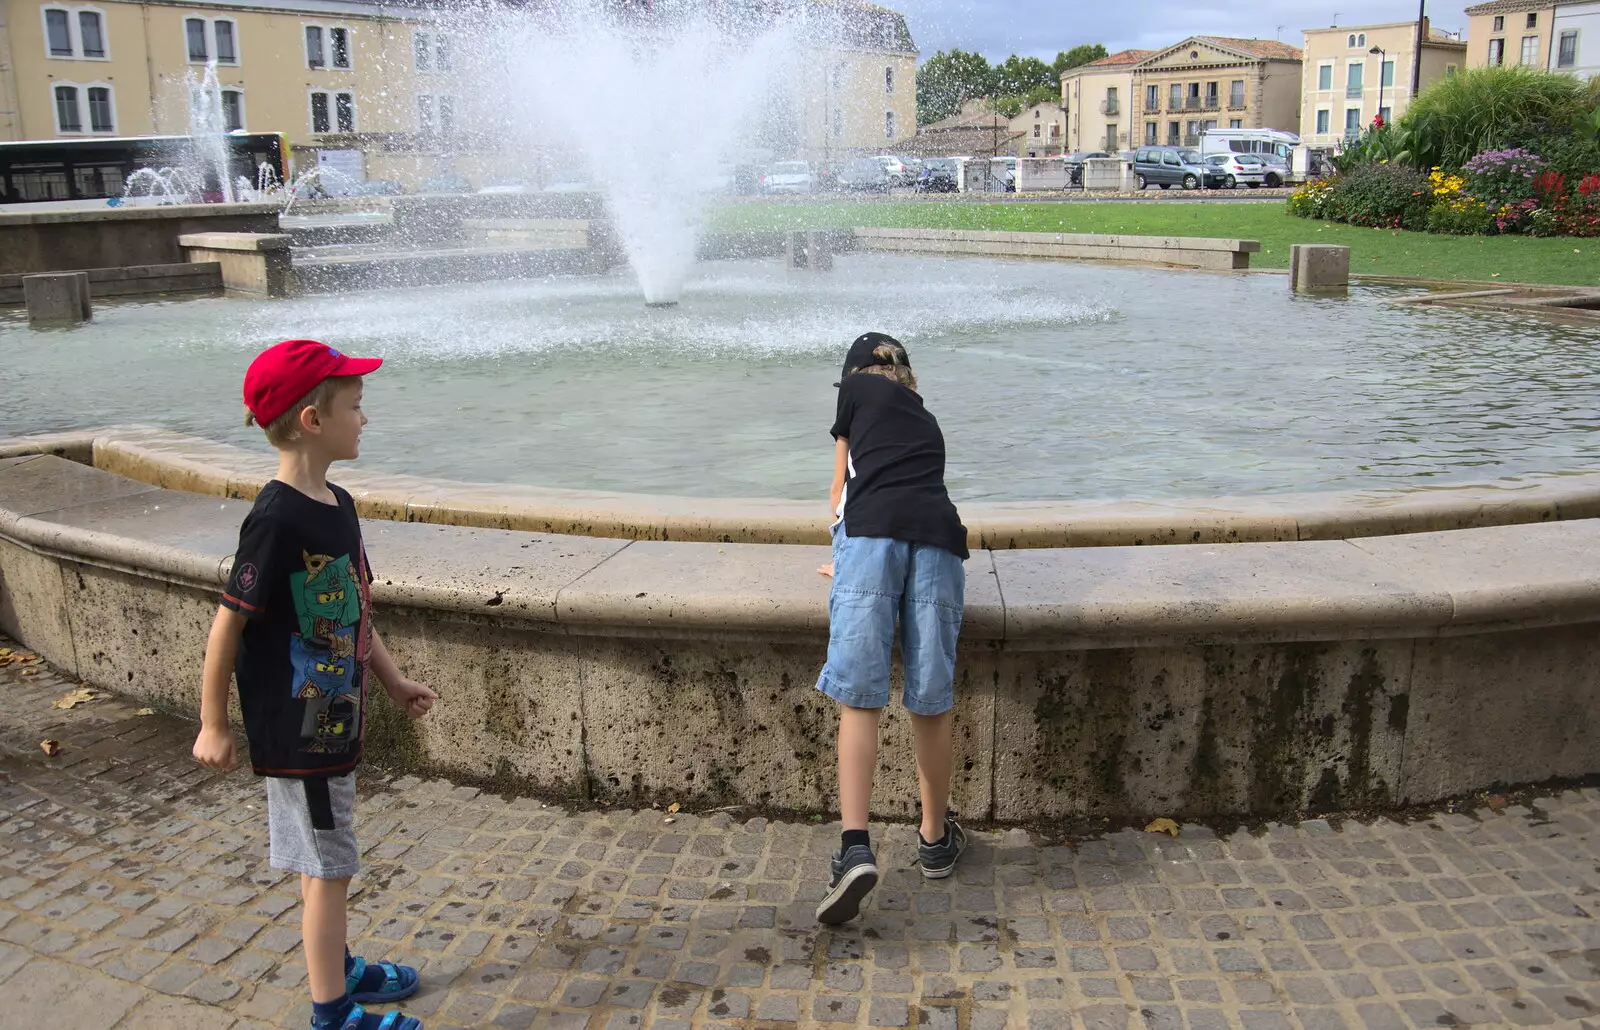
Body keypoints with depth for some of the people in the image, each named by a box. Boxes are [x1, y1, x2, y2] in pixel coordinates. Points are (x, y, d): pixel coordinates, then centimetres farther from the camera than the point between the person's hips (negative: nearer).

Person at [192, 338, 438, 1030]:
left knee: (323, 858, 22)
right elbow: (228, 623, -17)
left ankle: (336, 966, 39)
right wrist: (213, 725, -9)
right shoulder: (276, 521, -23)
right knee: (328, 866, 3)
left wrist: (393, 681, 14)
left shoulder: (338, 506, 4)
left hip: (333, 716, 8)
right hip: (296, 728, -8)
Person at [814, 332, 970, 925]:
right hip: (938, 535, 4)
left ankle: (855, 847, -18)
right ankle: (935, 840, 20)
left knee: (859, 698, -7)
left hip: (872, 529, -4)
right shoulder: (926, 418, 37)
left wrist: (847, 553, 44)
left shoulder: (857, 388, 25)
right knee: (931, 701, 9)